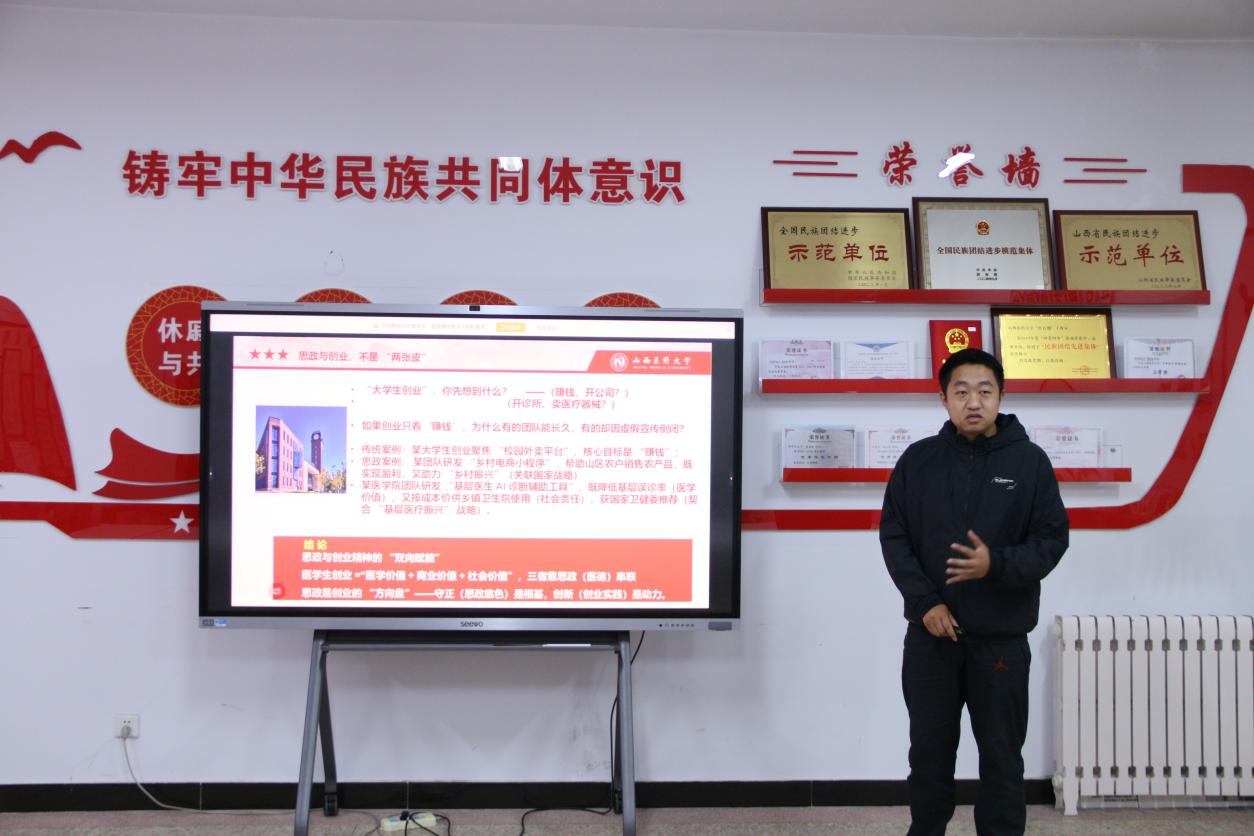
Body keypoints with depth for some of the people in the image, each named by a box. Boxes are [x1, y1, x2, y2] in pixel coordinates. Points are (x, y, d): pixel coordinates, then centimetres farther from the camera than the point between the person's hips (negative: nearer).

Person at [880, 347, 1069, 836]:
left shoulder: (1030, 461, -1)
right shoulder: (918, 459, 2)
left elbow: (1052, 539, -3)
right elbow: (893, 535, 1)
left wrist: (997, 565, -21)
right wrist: (925, 601, -10)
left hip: (1002, 639, -1)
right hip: (930, 635, 2)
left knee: (1002, 756, 7)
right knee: (930, 750, 12)